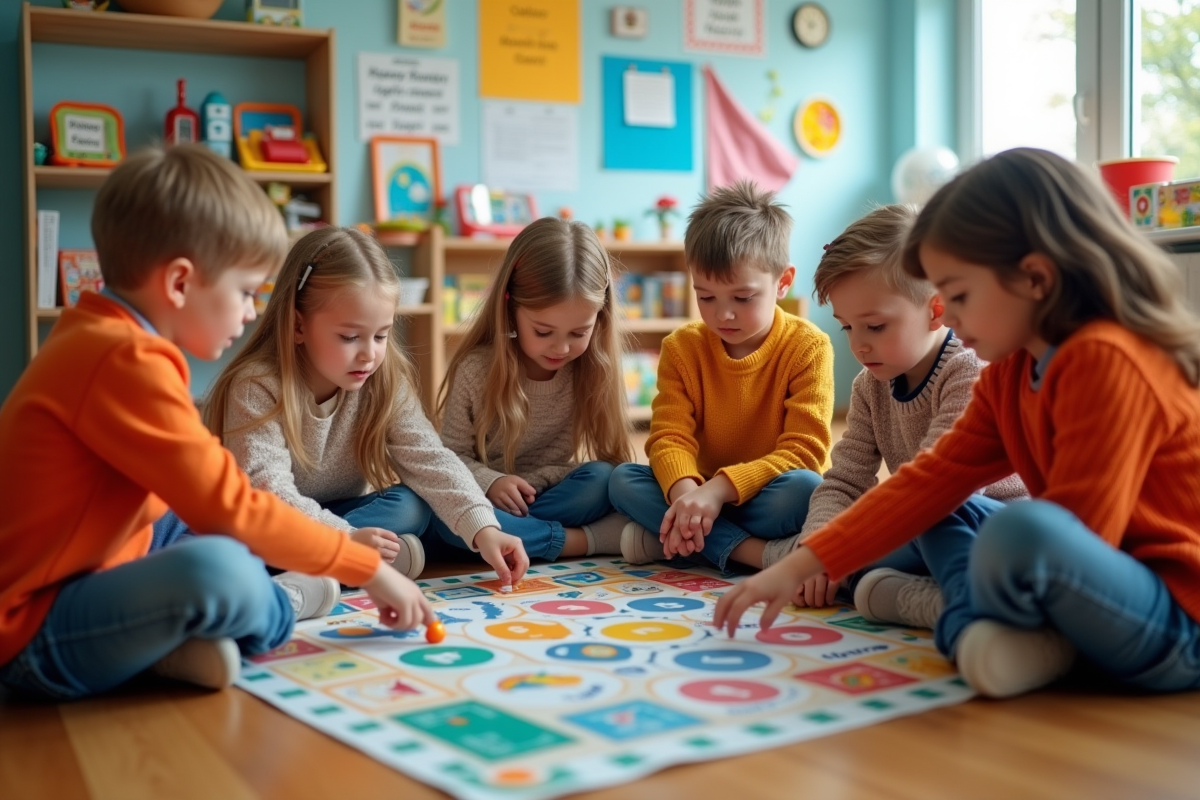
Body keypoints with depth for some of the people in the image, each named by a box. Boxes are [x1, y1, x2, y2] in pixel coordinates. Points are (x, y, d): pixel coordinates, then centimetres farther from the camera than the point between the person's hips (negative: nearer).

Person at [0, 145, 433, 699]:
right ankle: (280, 607, -1)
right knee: (221, 569, -34)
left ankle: (184, 637, -2)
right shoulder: (128, 361, -22)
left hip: (78, 584, 11)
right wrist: (368, 568, -14)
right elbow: (229, 508, -23)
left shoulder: (96, 339, 10)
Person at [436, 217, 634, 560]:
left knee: (602, 480, -28)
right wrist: (491, 482, -26)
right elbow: (454, 455, -4)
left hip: (551, 495, 1)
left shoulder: (592, 370, -9)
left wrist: (527, 484, -21)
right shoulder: (476, 369, -13)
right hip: (485, 501, -1)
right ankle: (591, 539, -29)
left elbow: (609, 457, -6)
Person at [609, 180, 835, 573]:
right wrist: (685, 492, -35)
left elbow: (803, 452, -19)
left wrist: (721, 488, -33)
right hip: (703, 494, 3)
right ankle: (749, 551, -30)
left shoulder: (808, 346, -11)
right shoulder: (682, 348, -1)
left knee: (803, 488, -35)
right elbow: (669, 436, -11)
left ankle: (666, 538, -25)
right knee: (622, 480, -22)